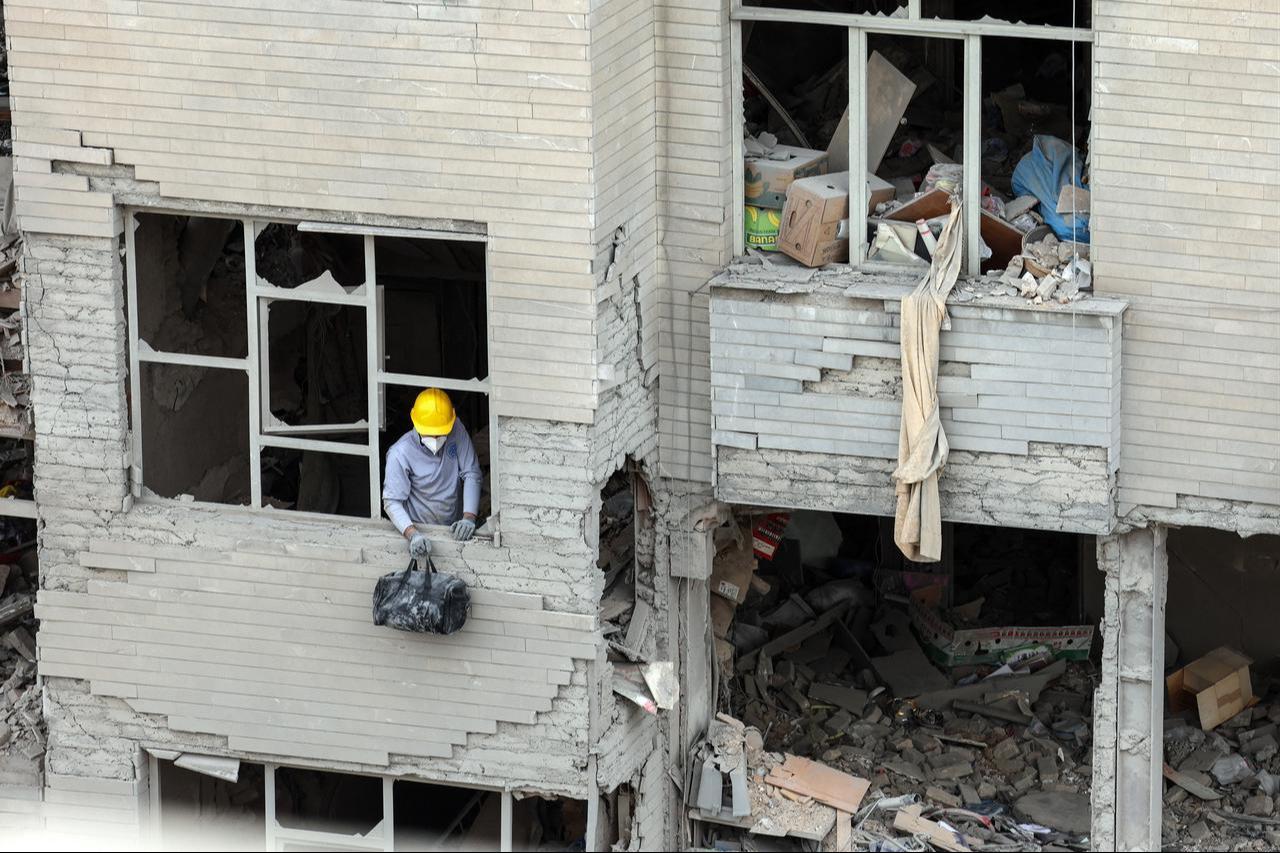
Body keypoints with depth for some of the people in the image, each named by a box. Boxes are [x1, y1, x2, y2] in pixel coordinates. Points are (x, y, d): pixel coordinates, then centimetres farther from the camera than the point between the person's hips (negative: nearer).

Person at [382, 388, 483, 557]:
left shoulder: (456, 431, -7)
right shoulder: (400, 454, -17)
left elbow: (471, 474, -3)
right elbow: (391, 501, -16)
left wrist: (469, 517, -15)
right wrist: (413, 535, -31)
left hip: (451, 529, 3)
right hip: (418, 529, -3)